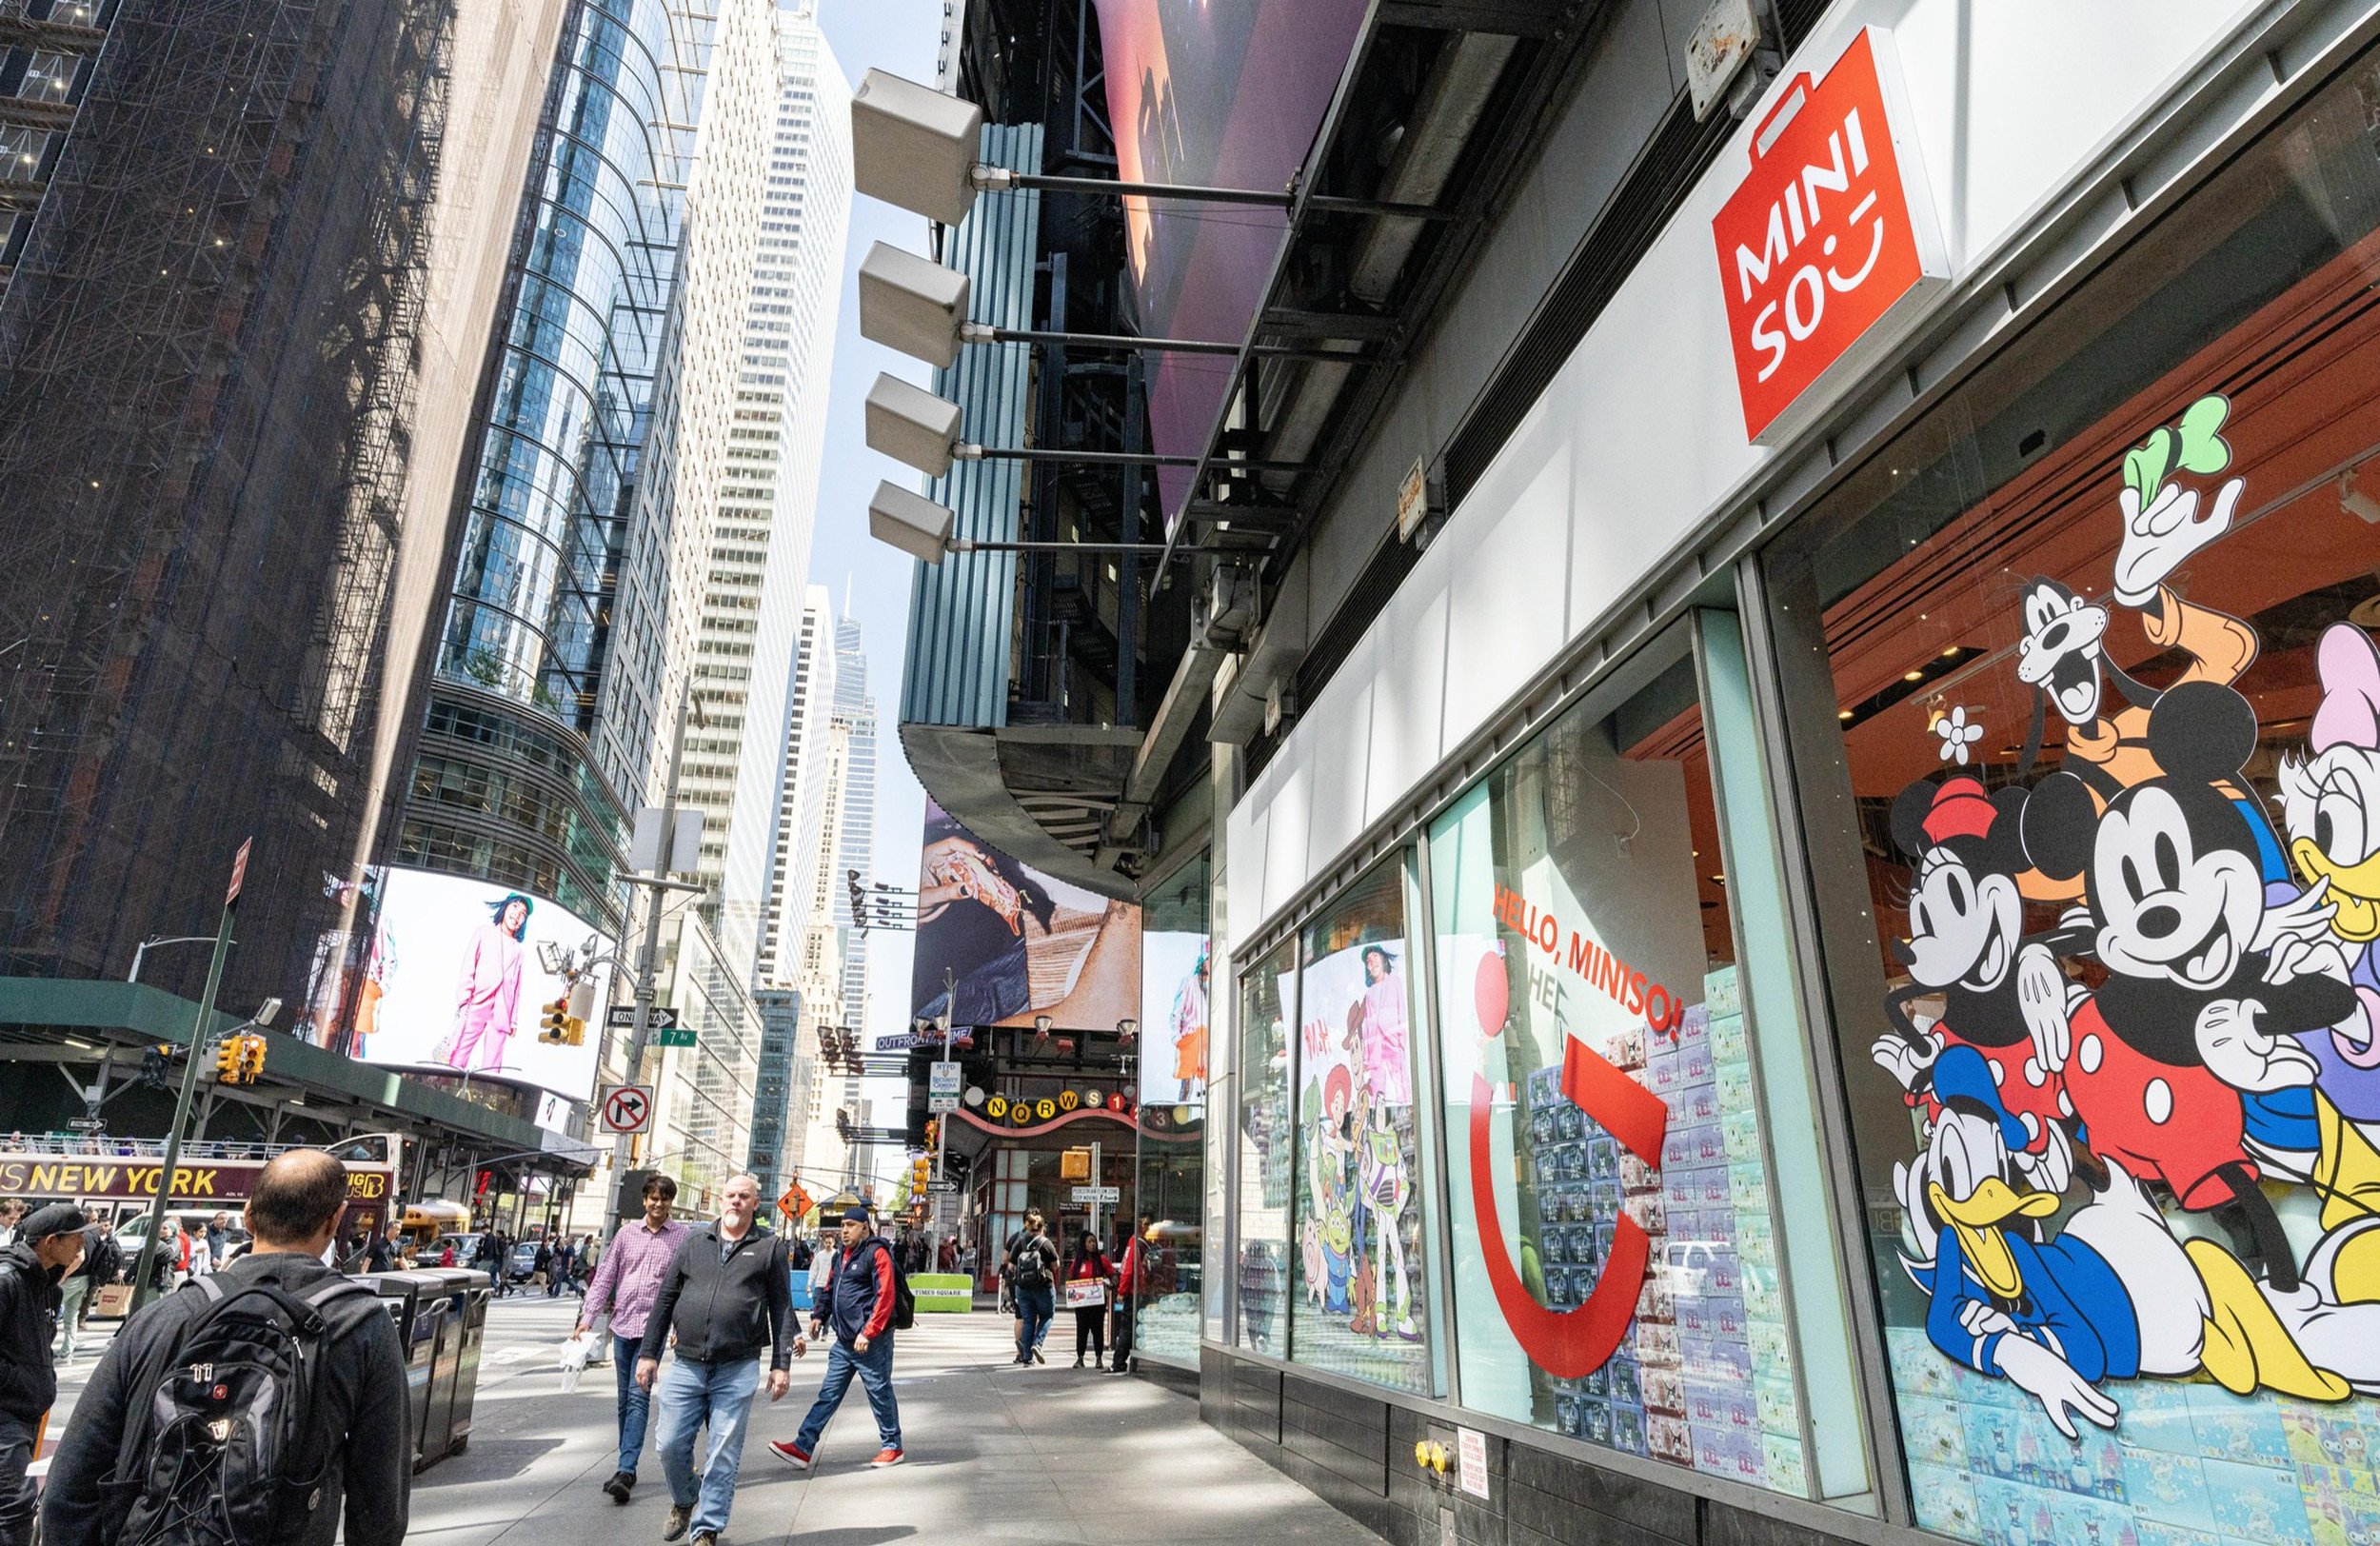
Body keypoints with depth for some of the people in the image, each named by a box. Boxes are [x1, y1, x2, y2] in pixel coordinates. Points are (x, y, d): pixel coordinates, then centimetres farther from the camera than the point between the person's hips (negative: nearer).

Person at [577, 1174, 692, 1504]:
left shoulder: (684, 1236, -2)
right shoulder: (627, 1233, 6)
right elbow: (605, 1276, 8)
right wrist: (587, 1318, 0)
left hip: (654, 1327, -4)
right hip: (623, 1325, 4)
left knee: (638, 1397, -12)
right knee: (625, 1399, 12)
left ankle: (625, 1471, -13)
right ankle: (628, 1468, 22)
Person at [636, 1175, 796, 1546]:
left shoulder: (770, 1247, 1)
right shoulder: (694, 1242, 9)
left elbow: (781, 1308, 1)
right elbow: (665, 1299, 12)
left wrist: (781, 1364, -3)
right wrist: (649, 1352, 7)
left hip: (738, 1370, -2)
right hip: (686, 1366, 3)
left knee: (723, 1456, 2)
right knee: (671, 1444, 6)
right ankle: (683, 1502, 35)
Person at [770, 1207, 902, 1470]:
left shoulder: (876, 1253, -13)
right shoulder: (842, 1253, 13)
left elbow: (885, 1297, -20)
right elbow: (830, 1288, 24)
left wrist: (868, 1332, -23)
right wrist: (819, 1315, 9)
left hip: (871, 1342, -8)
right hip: (844, 1340, 8)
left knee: (880, 1394, 4)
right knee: (828, 1394, 8)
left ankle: (892, 1447, 18)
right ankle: (803, 1448, 10)